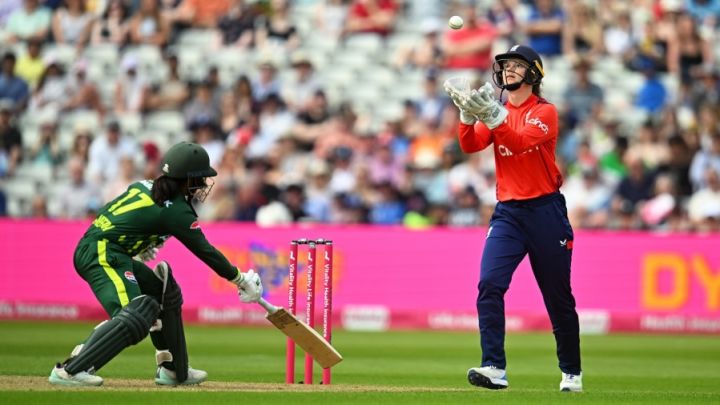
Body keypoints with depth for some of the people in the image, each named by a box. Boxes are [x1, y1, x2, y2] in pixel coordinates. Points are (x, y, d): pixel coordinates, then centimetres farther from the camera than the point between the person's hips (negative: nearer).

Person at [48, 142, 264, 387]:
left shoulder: (146, 186, 15)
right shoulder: (177, 210, -8)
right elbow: (205, 251, -4)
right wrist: (240, 279, 4)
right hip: (102, 255, -10)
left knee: (163, 292, 21)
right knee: (135, 317, -27)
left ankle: (173, 370, 26)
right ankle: (69, 370, -35)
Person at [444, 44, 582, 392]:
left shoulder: (545, 112, -4)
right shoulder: (496, 112, 11)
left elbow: (520, 141, -22)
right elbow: (470, 145, -5)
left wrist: (491, 114, -34)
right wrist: (468, 112, -21)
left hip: (546, 210, -4)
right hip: (508, 212, 4)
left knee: (558, 297, 5)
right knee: (489, 284, -17)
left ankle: (571, 372, 22)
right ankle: (494, 368, -21)